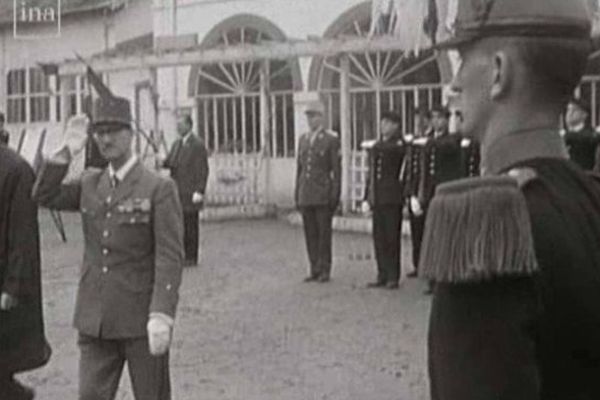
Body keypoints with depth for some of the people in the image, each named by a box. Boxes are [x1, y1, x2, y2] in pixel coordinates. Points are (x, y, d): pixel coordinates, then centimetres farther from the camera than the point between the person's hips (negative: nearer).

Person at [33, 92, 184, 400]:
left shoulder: (159, 188, -8)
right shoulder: (90, 184, 10)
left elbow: (170, 256, -13)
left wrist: (161, 316, -22)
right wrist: (67, 152, -6)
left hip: (141, 320, -4)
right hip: (94, 320, 5)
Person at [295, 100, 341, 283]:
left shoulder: (331, 139, -3)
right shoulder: (303, 139, 13)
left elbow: (337, 170, -5)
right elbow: (299, 168, 15)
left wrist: (335, 195, -10)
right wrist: (297, 195, 11)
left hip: (323, 195, -5)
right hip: (306, 195, 5)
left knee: (324, 232, -1)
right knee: (310, 233, 6)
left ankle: (325, 271, 6)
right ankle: (315, 270, 13)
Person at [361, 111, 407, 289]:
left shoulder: (399, 144, 0)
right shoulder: (375, 146, 18)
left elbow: (391, 149, -25)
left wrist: (373, 145, -14)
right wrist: (366, 198, 15)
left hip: (392, 197, -6)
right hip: (377, 198, 6)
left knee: (392, 238, -4)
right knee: (379, 238, 6)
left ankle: (393, 277, 1)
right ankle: (382, 276, 12)